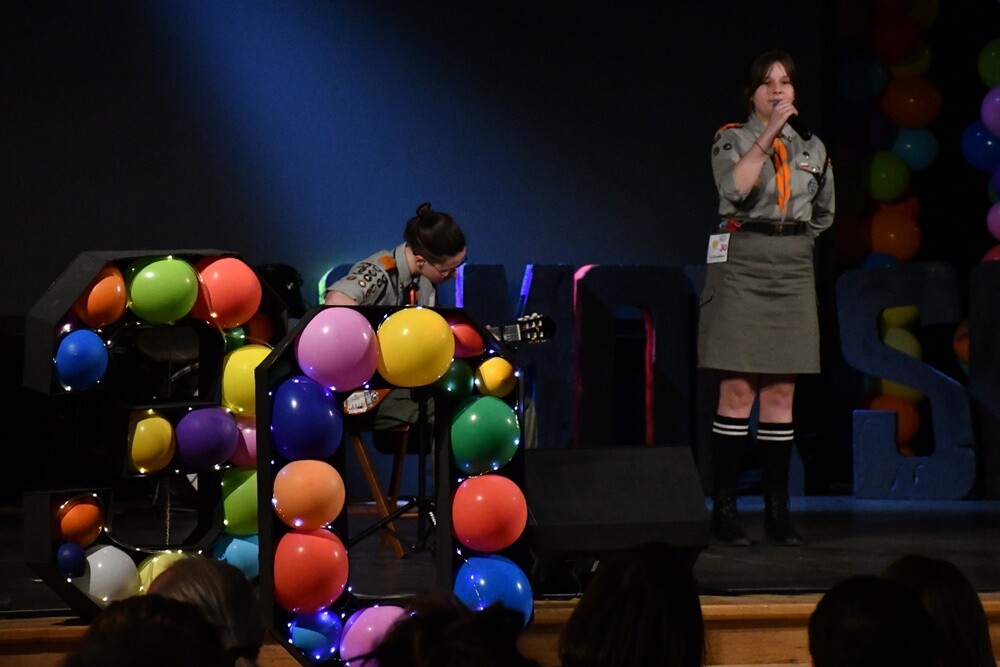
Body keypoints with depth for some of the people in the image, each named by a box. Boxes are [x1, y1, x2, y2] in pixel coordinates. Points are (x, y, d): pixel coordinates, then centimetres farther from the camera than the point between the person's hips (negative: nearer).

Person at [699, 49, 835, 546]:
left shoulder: (812, 149, 13)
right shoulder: (732, 140, 0)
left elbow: (823, 214, 26)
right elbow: (734, 189, -20)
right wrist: (767, 135, -22)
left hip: (792, 274, 4)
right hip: (740, 268, -4)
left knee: (780, 395, 4)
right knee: (737, 393, -7)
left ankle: (777, 510, 6)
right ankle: (724, 509, -4)